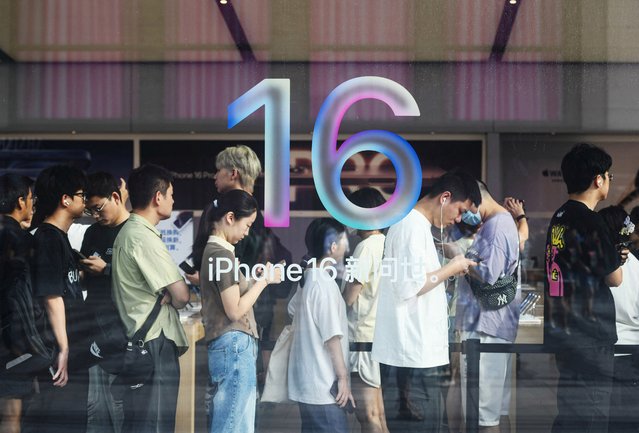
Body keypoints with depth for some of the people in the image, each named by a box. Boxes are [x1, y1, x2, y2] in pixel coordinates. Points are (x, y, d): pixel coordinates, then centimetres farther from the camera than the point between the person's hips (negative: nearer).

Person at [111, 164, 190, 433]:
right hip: (155, 342, -10)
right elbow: (181, 295, -15)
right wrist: (173, 300, 6)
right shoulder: (144, 237, -15)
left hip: (136, 340, 10)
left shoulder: (127, 231, 18)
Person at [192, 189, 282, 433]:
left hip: (227, 346, 10)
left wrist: (257, 280, 12)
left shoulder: (211, 251, 16)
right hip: (235, 346, -10)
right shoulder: (222, 255, -13)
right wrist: (263, 280, -7)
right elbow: (235, 311, -15)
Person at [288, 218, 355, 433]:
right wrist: (343, 377, -15)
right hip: (324, 385, -10)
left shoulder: (308, 279, 10)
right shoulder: (324, 284, -19)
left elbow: (293, 308, 30)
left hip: (308, 382, 10)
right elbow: (332, 336, -20)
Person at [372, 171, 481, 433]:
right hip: (415, 352, -10)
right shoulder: (412, 225, -14)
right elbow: (408, 286, -21)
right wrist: (450, 269, -11)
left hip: (401, 350, 10)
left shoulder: (412, 223, 18)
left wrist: (447, 270, 10)